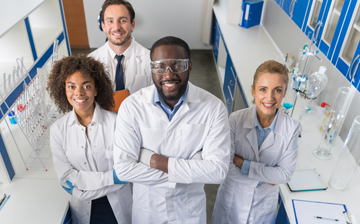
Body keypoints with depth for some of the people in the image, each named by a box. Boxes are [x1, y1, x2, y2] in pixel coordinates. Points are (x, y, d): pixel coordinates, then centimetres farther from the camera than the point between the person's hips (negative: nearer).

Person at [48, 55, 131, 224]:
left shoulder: (115, 123, -21)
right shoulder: (58, 130, -11)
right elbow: (66, 177, -12)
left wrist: (82, 188, -16)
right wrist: (111, 177, -20)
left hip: (117, 205, -1)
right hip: (83, 208, 2)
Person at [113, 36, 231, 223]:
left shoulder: (213, 107, -18)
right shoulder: (131, 106, -17)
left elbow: (218, 169, -22)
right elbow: (123, 168, -21)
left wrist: (158, 161, -24)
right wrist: (190, 169, -21)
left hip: (190, 208, 0)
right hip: (146, 208, 0)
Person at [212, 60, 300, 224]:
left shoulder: (291, 127, -15)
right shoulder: (236, 120, -20)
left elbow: (285, 174, -14)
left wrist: (243, 164, -21)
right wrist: (265, 177, -16)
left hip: (264, 205, 1)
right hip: (231, 200, -1)